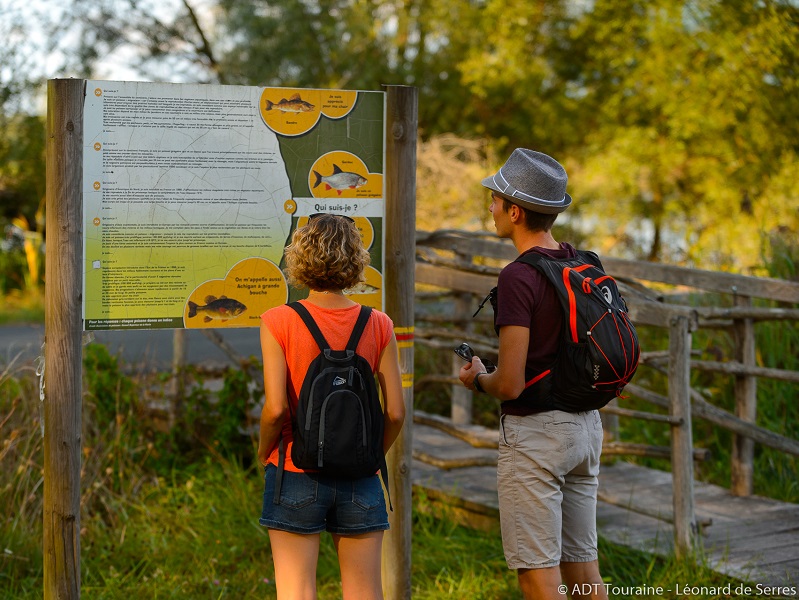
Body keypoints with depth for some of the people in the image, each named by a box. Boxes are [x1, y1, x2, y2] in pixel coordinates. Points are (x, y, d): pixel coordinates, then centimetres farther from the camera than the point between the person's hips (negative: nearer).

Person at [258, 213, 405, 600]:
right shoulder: (377, 325, -1)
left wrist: (264, 454, 4)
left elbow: (275, 408, -14)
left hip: (296, 475, -2)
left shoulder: (279, 322, -8)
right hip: (359, 481, 2)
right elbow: (395, 412, -3)